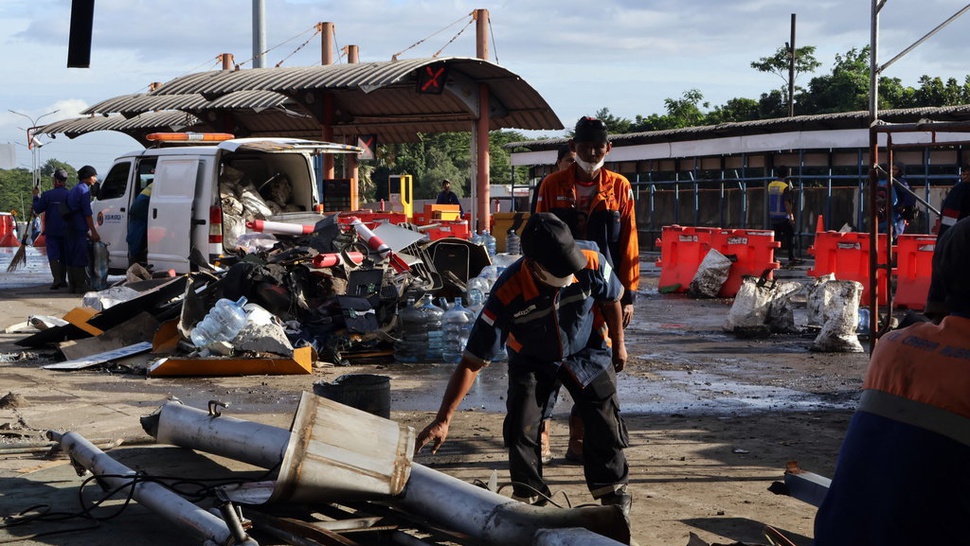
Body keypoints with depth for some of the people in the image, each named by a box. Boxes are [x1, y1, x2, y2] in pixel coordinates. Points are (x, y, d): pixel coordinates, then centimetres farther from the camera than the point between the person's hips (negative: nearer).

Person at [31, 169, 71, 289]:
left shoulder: (47, 195, -6)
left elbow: (37, 209, 1)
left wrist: (36, 196, 13)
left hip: (51, 231, -2)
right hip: (66, 230, 2)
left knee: (53, 255, -4)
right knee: (64, 255, 13)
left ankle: (57, 279, -20)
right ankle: (63, 279, 16)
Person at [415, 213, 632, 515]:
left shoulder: (592, 265, -33)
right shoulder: (507, 294, -37)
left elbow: (611, 301, -5)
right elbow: (471, 362, -34)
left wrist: (618, 345, 8)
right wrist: (443, 420, -38)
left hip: (587, 353, 1)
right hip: (531, 360, -1)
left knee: (605, 423, -2)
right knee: (521, 427, -12)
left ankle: (612, 488, 22)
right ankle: (528, 496, 9)